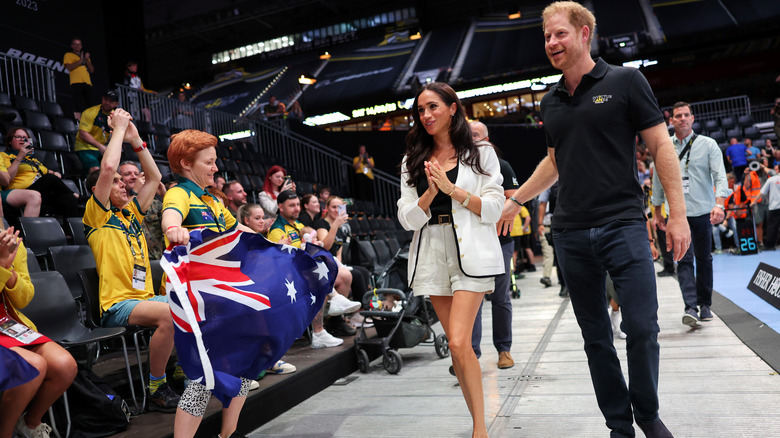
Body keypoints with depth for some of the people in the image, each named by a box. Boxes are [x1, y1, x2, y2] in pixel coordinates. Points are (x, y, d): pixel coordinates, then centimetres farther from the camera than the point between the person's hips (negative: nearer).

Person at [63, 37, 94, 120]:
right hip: (76, 83, -5)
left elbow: (92, 70, 16)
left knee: (88, 105, -3)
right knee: (79, 105, -16)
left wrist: (87, 60, 1)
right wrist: (81, 60, -7)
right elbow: (69, 67, -4)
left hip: (87, 83, 5)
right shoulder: (68, 55, 14)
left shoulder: (85, 56, 27)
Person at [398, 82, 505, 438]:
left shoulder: (480, 153, 6)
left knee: (459, 343, -15)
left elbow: (493, 209, -2)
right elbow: (407, 219, 5)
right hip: (433, 255, 4)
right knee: (457, 346, 7)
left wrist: (451, 188, -11)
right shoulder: (413, 161, 14)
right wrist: (431, 192, -12)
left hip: (470, 252, -4)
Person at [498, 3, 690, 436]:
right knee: (595, 336, 8)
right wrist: (516, 199, 24)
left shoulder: (625, 81, 0)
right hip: (571, 234, 4)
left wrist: (678, 214, -7)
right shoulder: (551, 102, 14)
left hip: (624, 225, -4)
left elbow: (661, 146, -2)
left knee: (642, 328, -6)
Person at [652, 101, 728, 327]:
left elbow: (719, 176, -6)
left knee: (704, 258, 9)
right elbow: (658, 180, 12)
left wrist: (719, 204, -21)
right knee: (684, 259, -10)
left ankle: (705, 304, 22)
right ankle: (691, 307, -15)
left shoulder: (708, 144, 2)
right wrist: (657, 212, 14)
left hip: (704, 211, 0)